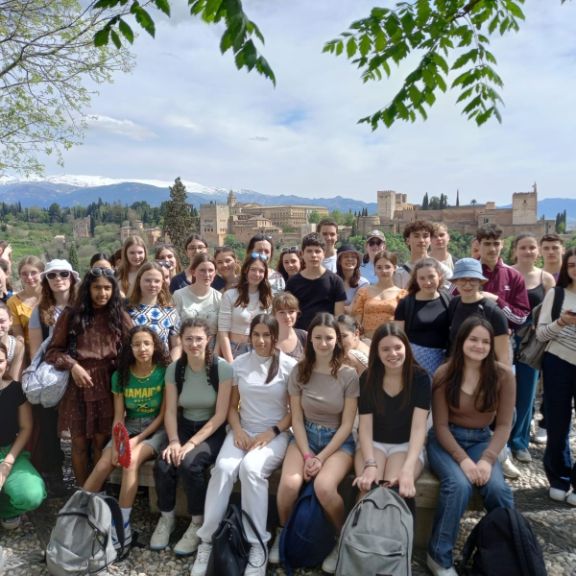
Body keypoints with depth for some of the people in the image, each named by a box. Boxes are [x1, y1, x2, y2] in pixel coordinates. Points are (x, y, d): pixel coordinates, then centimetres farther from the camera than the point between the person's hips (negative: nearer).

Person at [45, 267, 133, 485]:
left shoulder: (120, 316, 5)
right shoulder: (71, 314, 3)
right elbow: (53, 350, 3)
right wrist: (72, 365, -13)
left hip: (107, 387, 0)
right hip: (77, 387, 0)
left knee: (101, 442, 6)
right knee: (79, 442, 8)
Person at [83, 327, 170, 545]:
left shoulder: (165, 373, -10)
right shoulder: (120, 375, 1)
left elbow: (163, 415, -9)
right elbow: (118, 416, 1)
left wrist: (138, 439, -16)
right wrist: (117, 443, -16)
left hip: (155, 429, -3)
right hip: (129, 428, 4)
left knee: (130, 461, -29)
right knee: (103, 465, -21)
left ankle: (123, 525, -21)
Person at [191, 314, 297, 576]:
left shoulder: (289, 365, -3)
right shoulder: (239, 363, 7)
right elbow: (232, 406, 11)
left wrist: (271, 433, -13)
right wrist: (238, 430, -6)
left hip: (275, 434, -3)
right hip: (243, 431, 3)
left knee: (251, 468, -32)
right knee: (223, 467, -27)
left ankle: (257, 545, -18)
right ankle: (207, 541, -15)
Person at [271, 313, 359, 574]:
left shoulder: (348, 375, -10)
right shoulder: (299, 372, -3)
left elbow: (346, 425, -9)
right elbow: (297, 419, -1)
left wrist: (321, 458, -15)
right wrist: (307, 455, -12)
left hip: (338, 440, -2)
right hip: (305, 436, 2)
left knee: (324, 486, -30)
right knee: (289, 483, -25)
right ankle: (283, 533, 7)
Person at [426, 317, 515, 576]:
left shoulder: (503, 374, -8)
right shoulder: (444, 374, -11)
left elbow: (504, 425, -5)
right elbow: (441, 425, -9)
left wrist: (487, 459, -19)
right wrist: (463, 459, -22)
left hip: (482, 439, 2)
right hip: (446, 440, -2)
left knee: (497, 488, -26)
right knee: (459, 485, -29)